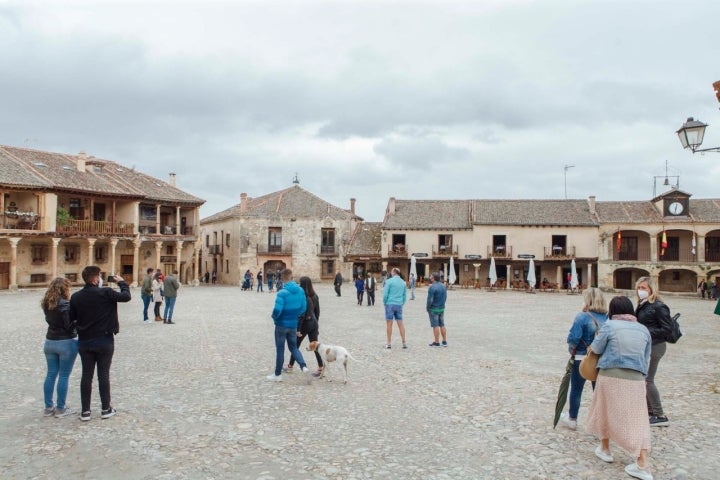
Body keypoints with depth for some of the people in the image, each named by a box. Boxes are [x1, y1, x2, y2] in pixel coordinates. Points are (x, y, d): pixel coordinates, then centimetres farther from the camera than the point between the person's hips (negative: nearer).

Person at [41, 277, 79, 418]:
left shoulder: (47, 304, 5)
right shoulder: (65, 304, -17)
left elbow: (50, 319, 11)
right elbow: (70, 326, -18)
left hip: (49, 342, 7)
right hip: (66, 343, -7)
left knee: (51, 374, 13)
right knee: (63, 376, 2)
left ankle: (48, 407, 19)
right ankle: (60, 409, 8)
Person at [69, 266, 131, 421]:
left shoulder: (76, 297, -2)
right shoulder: (106, 293, -15)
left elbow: (71, 318, 4)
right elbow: (126, 297, -6)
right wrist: (122, 282, 9)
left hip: (84, 341, 3)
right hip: (104, 340, -3)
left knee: (86, 375, 10)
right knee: (103, 374, 6)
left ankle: (85, 410, 14)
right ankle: (106, 409, 15)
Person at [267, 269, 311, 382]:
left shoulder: (282, 293, -22)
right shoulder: (300, 291, -3)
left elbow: (277, 310, -26)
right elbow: (303, 308, 4)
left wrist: (274, 317, -5)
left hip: (282, 325, -5)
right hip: (293, 325, 5)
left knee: (280, 349, 9)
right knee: (293, 347, 18)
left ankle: (278, 375, 22)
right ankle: (304, 367, -2)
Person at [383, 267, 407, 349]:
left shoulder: (389, 281, -7)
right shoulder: (403, 282, 8)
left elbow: (385, 294, -9)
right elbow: (405, 295, 11)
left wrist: (385, 303, 5)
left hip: (390, 304, -4)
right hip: (399, 305, 4)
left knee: (389, 323, 2)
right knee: (400, 324, 7)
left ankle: (389, 343, 5)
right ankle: (404, 343, 7)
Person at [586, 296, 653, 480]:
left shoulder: (609, 326, -7)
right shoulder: (644, 329, 8)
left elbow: (597, 348, 2)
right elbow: (646, 359, 14)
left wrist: (597, 340, 22)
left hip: (611, 376, -3)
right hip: (636, 379, 3)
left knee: (606, 412, 17)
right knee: (636, 419, 7)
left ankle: (605, 449, 31)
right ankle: (642, 465, 2)